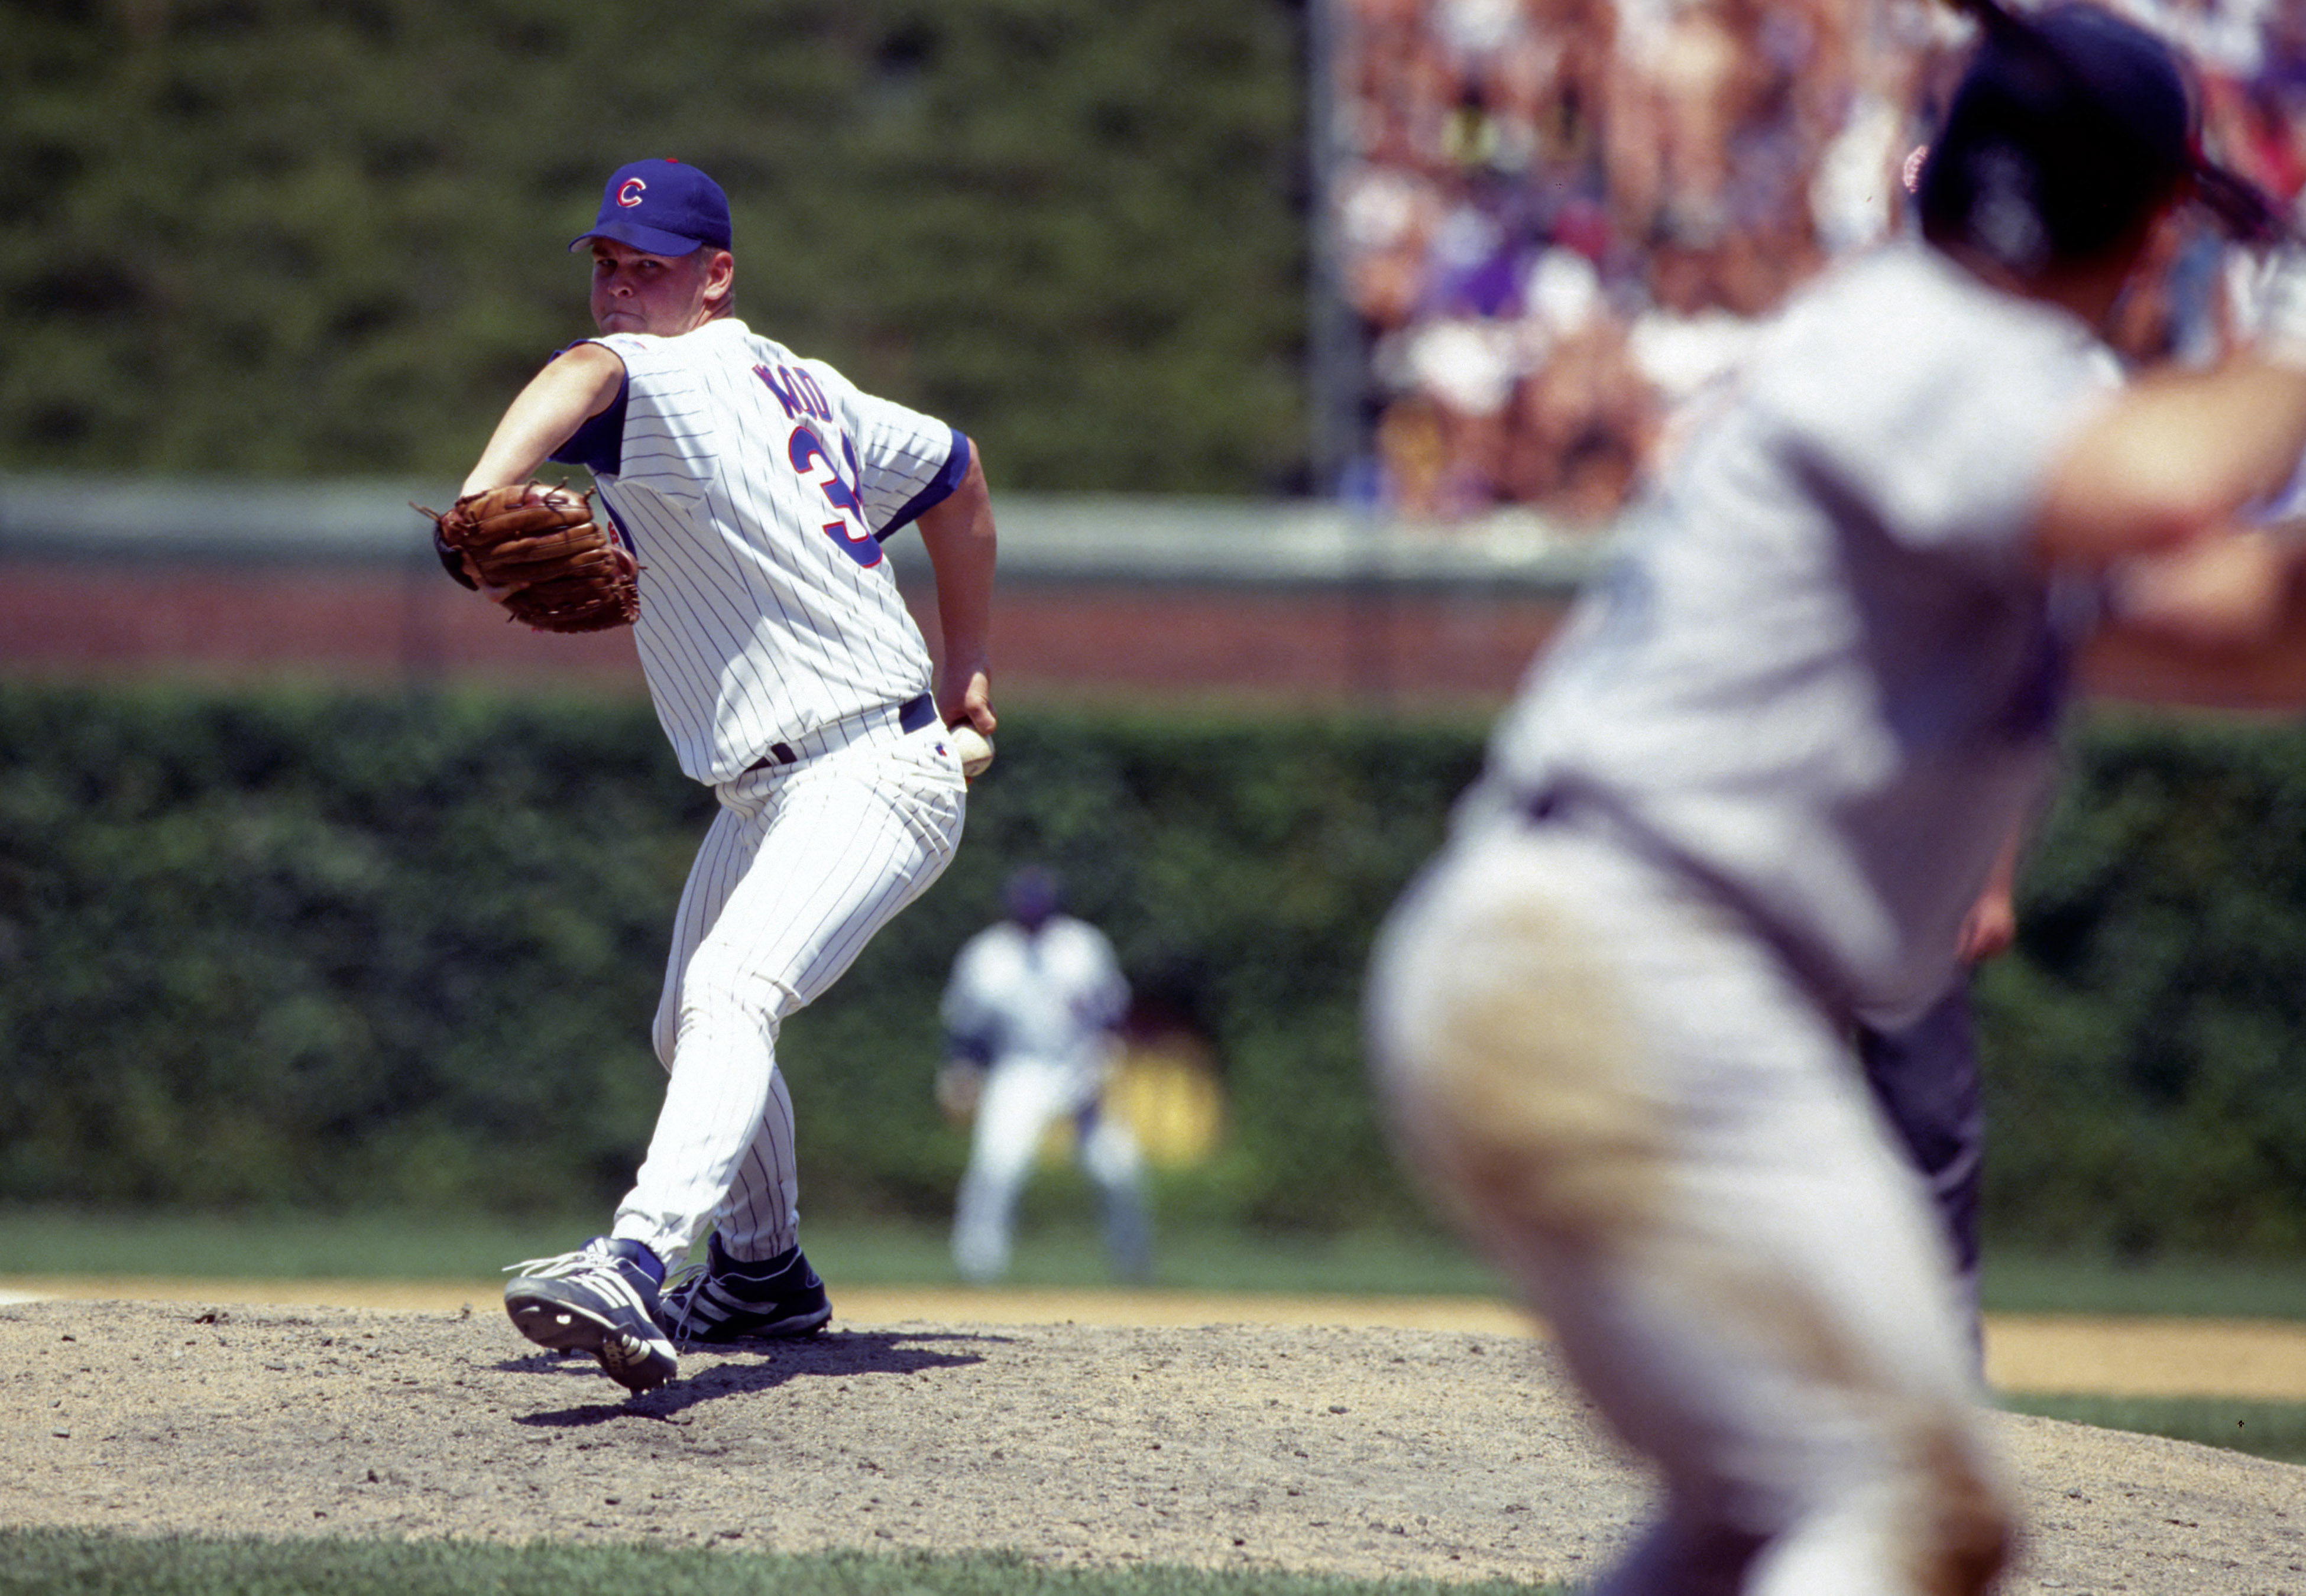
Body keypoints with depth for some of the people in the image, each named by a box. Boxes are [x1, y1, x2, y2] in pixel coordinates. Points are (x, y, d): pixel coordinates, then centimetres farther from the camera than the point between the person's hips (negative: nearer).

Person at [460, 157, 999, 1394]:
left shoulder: (688, 381, -15)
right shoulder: (791, 386, 14)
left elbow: (589, 372, -40)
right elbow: (952, 469, 27)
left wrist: (486, 493, -58)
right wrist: (966, 666, 33)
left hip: (874, 778, -11)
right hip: (766, 797, 11)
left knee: (730, 996, -33)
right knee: (692, 1033, 24)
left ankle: (635, 1267, -53)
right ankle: (762, 1273, 46)